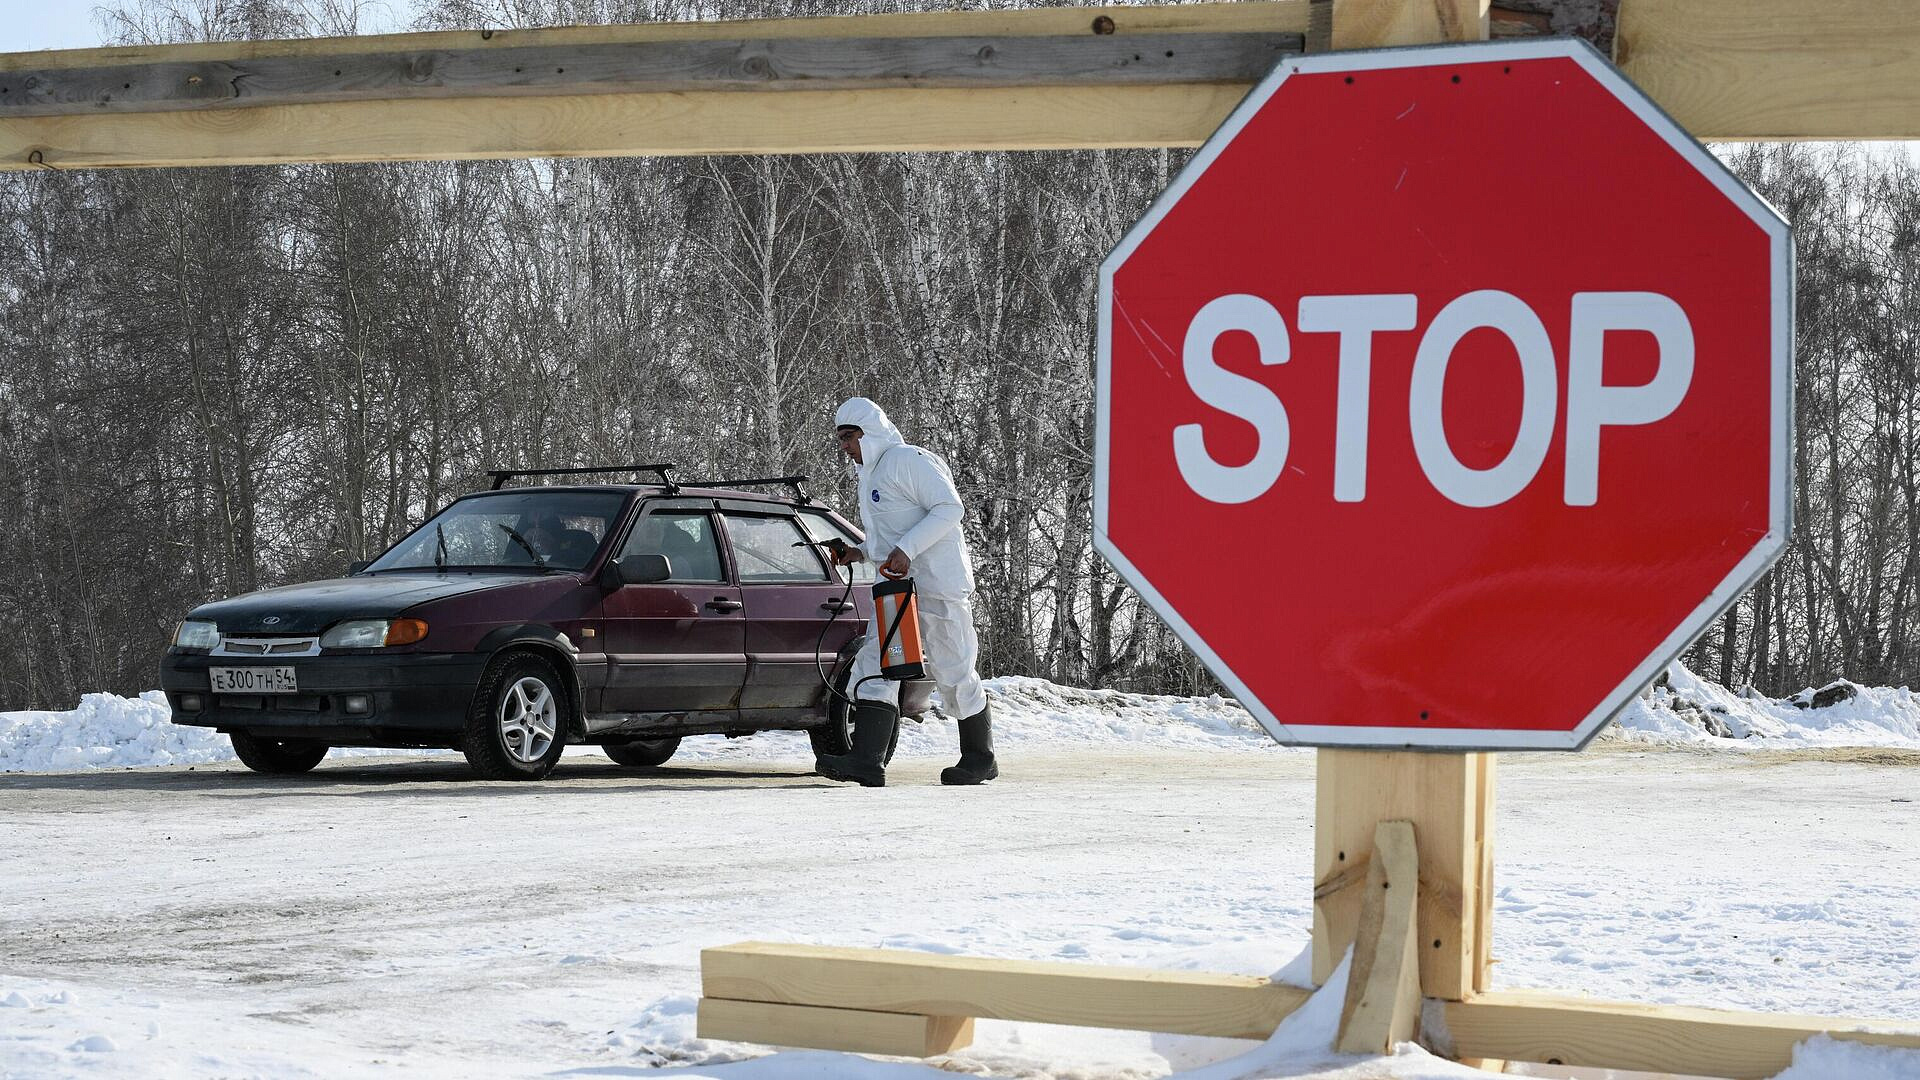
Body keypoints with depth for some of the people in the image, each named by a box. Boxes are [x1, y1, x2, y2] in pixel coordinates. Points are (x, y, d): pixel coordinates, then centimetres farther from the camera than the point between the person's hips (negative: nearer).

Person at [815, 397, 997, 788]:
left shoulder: (908, 461, -10)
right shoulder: (870, 475, 21)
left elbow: (949, 508, -18)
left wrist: (906, 549, -25)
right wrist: (861, 552, 11)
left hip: (937, 583, -9)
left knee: (952, 672, -1)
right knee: (873, 667, -6)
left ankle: (980, 758, 15)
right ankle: (868, 761, -16)